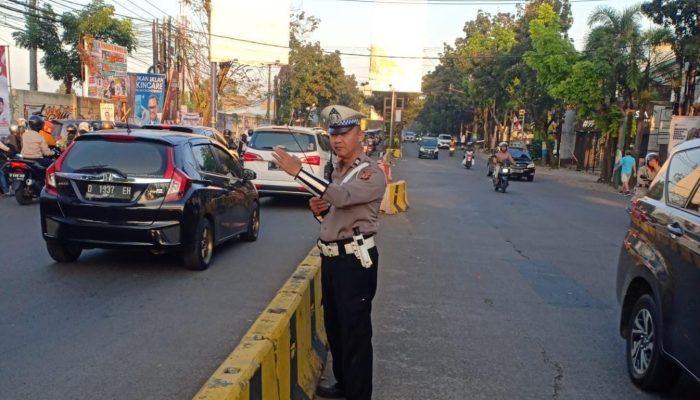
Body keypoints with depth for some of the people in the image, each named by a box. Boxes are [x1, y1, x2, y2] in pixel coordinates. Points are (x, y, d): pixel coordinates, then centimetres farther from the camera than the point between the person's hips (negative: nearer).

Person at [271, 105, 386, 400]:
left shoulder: (372, 173, -12)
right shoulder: (335, 171, 14)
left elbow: (342, 197, -30)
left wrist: (298, 172, -31)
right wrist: (318, 210, 2)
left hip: (355, 260, -9)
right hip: (330, 258, 9)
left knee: (355, 331, -3)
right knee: (334, 326, 18)